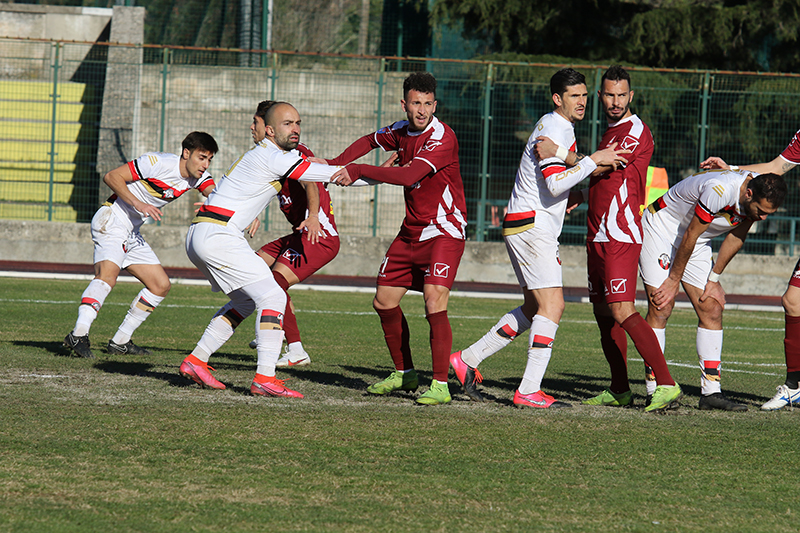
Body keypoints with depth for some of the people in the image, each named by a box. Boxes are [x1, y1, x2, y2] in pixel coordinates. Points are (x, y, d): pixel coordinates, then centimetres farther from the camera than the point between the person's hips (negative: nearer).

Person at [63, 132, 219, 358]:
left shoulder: (198, 176, 3)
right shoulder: (157, 162, -18)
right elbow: (111, 177, -17)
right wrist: (138, 204, -26)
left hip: (132, 233, 9)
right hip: (112, 220, -9)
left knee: (161, 285, 8)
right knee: (107, 275, -30)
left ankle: (120, 342, 12)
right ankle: (79, 335, -39)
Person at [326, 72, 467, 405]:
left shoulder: (442, 136, -19)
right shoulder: (402, 131, 6)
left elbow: (408, 175, -31)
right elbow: (370, 141, 28)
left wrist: (359, 171, -26)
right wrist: (337, 164, 15)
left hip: (444, 232, -8)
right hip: (411, 233, 8)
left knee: (434, 302, -21)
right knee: (384, 301, 9)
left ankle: (441, 385, -16)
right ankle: (403, 373, 26)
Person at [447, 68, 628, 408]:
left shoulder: (560, 126, 18)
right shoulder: (554, 130, -15)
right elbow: (554, 184, -26)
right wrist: (593, 161, -23)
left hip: (535, 229, 11)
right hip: (530, 226, -11)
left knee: (534, 308, 14)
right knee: (552, 305, -13)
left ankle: (468, 359, 16)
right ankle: (529, 391, -15)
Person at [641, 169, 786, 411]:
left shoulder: (759, 199, -14)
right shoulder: (720, 191, -36)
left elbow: (736, 237, 2)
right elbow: (690, 235, -25)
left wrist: (714, 279, 2)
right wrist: (674, 280, -14)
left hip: (697, 245, 7)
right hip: (660, 230, -7)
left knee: (712, 308, -2)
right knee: (661, 307, -15)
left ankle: (711, 392, -1)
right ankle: (654, 392, -12)